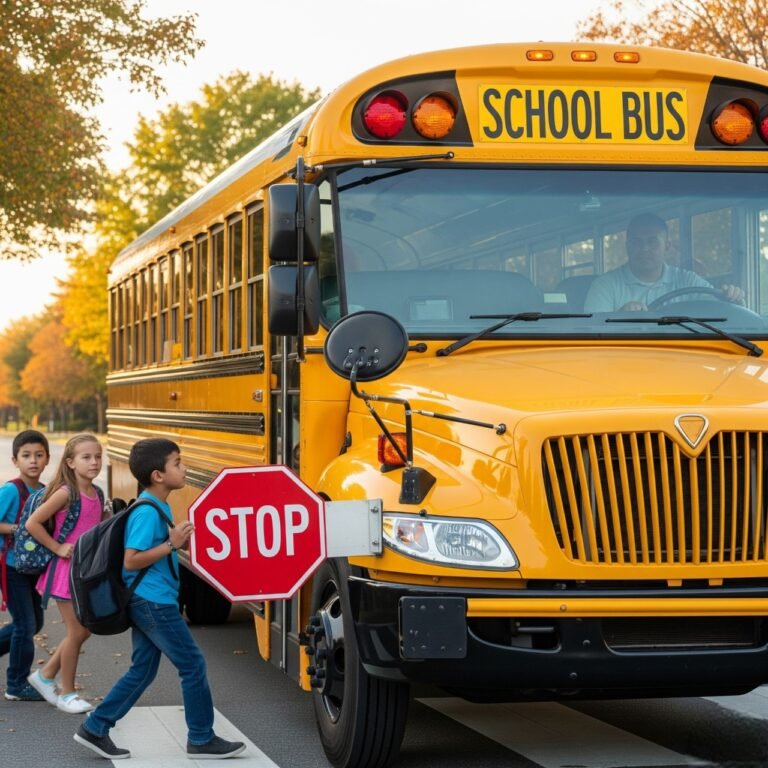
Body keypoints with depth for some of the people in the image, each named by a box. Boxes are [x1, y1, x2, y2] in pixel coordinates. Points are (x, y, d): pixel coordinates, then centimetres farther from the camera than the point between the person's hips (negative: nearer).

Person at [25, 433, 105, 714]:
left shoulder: (97, 495, 5)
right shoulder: (66, 493, -16)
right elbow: (32, 523, -18)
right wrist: (57, 548, -15)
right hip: (66, 571, -7)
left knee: (84, 630, 12)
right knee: (77, 632, -1)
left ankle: (45, 675, 30)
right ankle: (67, 693, 14)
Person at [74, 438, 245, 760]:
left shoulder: (157, 508, 10)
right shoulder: (147, 512, -19)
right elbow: (131, 561, -23)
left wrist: (182, 539, 8)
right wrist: (171, 544, -24)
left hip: (148, 603, 10)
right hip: (154, 602, -10)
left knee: (143, 670, 13)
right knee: (193, 665, -1)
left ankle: (95, 729, 17)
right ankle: (202, 739, 8)